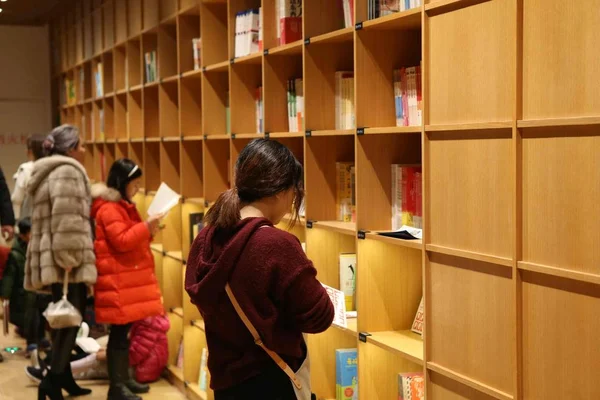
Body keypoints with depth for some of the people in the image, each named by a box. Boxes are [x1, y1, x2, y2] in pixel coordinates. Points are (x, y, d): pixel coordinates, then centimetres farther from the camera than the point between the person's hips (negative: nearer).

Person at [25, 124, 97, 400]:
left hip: (52, 260, 10)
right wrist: (68, 258, -22)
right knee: (71, 320, -9)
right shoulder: (67, 171, -10)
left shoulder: (49, 172, 23)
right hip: (65, 262, -10)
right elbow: (66, 219, -21)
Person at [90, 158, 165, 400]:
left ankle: (124, 378, 22)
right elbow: (121, 241, -20)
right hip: (118, 280, -10)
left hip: (129, 278, 10)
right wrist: (146, 226, -19)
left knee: (125, 331, 14)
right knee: (119, 332, -7)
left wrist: (148, 232, 7)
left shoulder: (123, 205, 19)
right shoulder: (108, 208, -14)